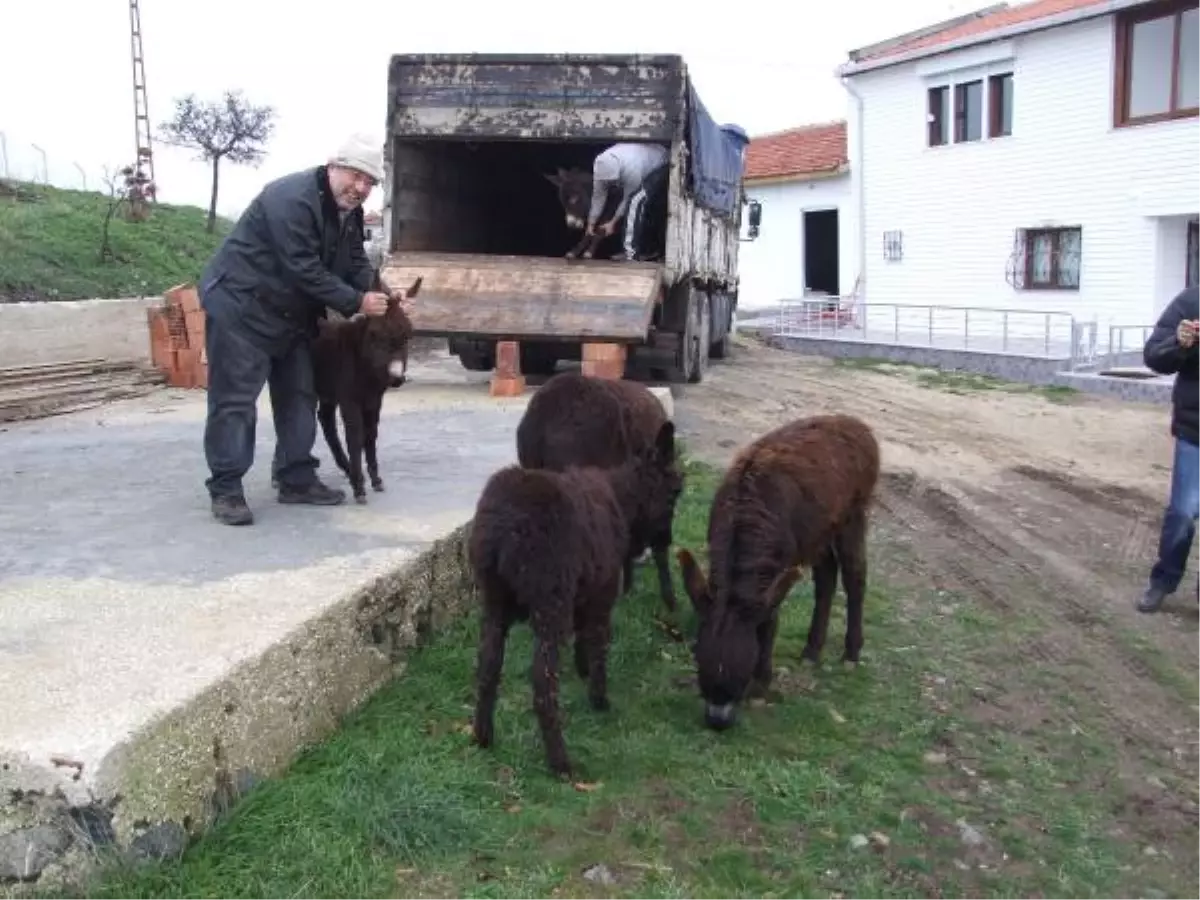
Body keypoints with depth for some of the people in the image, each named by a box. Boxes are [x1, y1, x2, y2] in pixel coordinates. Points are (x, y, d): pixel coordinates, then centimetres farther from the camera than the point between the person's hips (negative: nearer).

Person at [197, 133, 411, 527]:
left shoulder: (349, 210, 3)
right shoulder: (291, 199, -26)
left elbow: (356, 265, 6)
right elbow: (305, 270, -29)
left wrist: (380, 295, -13)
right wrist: (356, 303, -25)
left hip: (291, 312, 9)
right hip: (240, 304, -9)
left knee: (298, 395, 11)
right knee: (235, 399, -8)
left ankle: (297, 479, 19)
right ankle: (225, 490, -3)